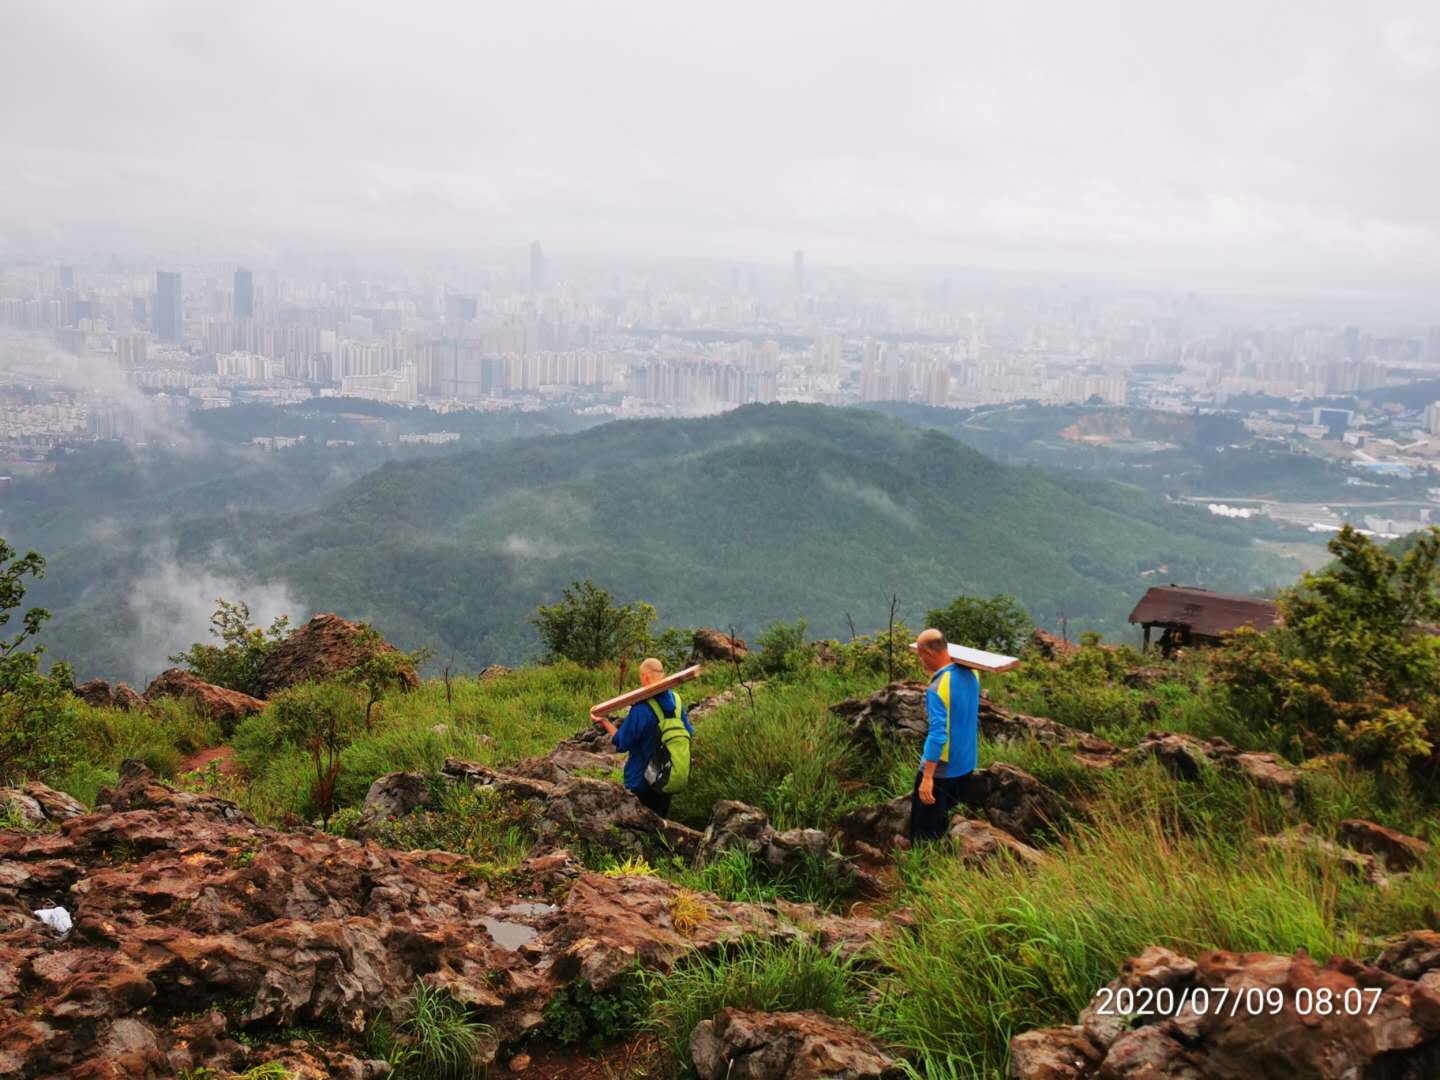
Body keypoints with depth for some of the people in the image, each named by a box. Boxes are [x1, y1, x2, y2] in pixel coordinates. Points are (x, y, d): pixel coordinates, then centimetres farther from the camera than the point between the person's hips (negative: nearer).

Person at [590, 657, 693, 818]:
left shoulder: (641, 708, -26)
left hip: (641, 781, -5)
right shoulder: (676, 700, -7)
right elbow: (689, 734, 4)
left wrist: (604, 722, -9)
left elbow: (622, 743, -18)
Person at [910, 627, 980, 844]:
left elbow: (937, 734, -31)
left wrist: (927, 778, -29)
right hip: (966, 763, 8)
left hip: (941, 768, -8)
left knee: (925, 832, 5)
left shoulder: (937, 689, -27)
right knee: (952, 819, 23)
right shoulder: (970, 673, -2)